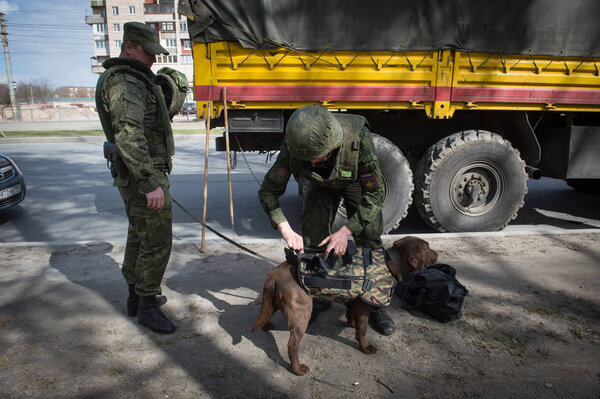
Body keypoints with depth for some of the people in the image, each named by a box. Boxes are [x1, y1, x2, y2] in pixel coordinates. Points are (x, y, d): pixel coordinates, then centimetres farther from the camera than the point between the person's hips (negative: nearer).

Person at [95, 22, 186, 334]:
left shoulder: (133, 80, 17)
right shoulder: (125, 83, -17)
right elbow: (128, 137, -28)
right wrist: (150, 184, -29)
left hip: (134, 176, 11)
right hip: (143, 176, -11)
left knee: (139, 235, 18)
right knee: (157, 242, -5)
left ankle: (136, 295, 32)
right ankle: (147, 307, 7)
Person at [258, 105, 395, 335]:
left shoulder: (358, 138, -43)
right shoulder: (293, 146, -36)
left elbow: (375, 194, -33)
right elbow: (268, 190, -25)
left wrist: (346, 231, -40)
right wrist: (286, 231, -37)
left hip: (357, 182, -1)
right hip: (321, 185, 2)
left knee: (370, 239, -6)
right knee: (311, 240, -2)